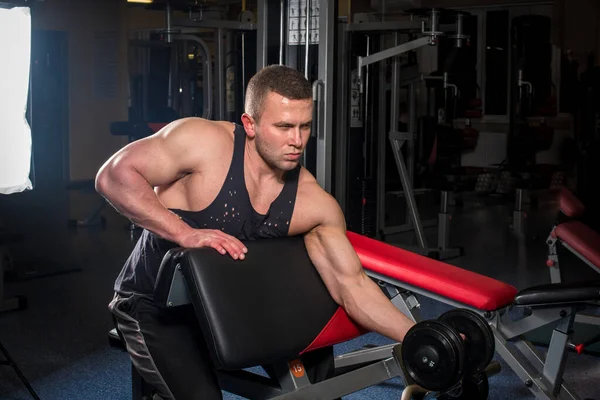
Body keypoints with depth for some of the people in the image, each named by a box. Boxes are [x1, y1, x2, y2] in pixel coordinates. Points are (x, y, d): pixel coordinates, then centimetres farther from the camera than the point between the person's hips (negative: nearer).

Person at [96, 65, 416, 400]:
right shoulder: (204, 143, -26)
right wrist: (185, 234, -36)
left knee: (315, 347, 4)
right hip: (154, 306, -5)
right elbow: (113, 176, -27)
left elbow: (352, 284, -16)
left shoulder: (313, 203, -15)